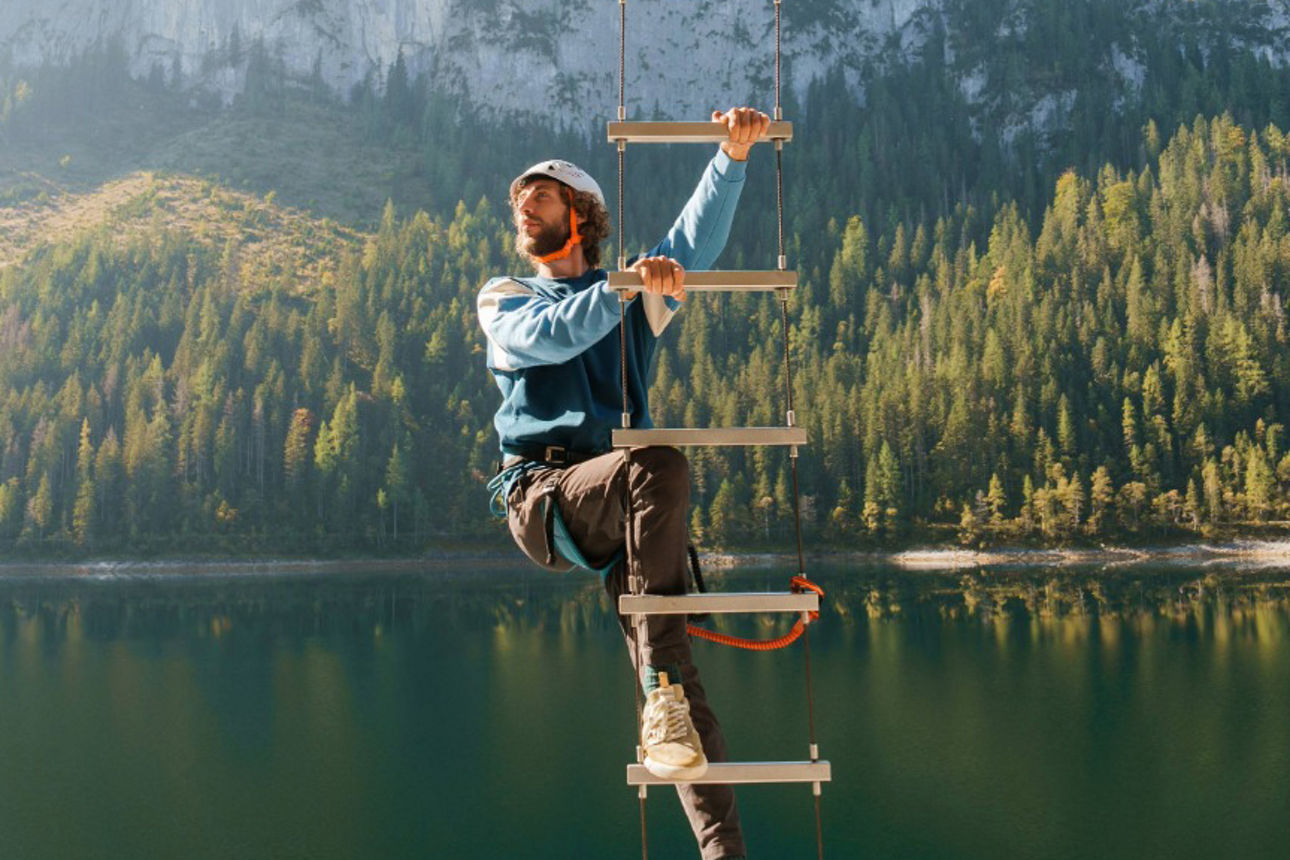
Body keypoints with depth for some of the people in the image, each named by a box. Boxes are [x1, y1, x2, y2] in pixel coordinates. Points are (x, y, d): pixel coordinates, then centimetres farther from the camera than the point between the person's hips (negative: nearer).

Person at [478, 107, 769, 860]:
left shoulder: (633, 297, 24)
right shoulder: (502, 299, 18)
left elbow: (699, 239, 8)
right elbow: (545, 337, -6)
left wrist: (735, 154, -7)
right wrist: (625, 287, -20)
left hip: (617, 510, 2)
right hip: (540, 493, -2)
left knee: (683, 695, -10)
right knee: (661, 465, -34)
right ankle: (661, 687, -35)